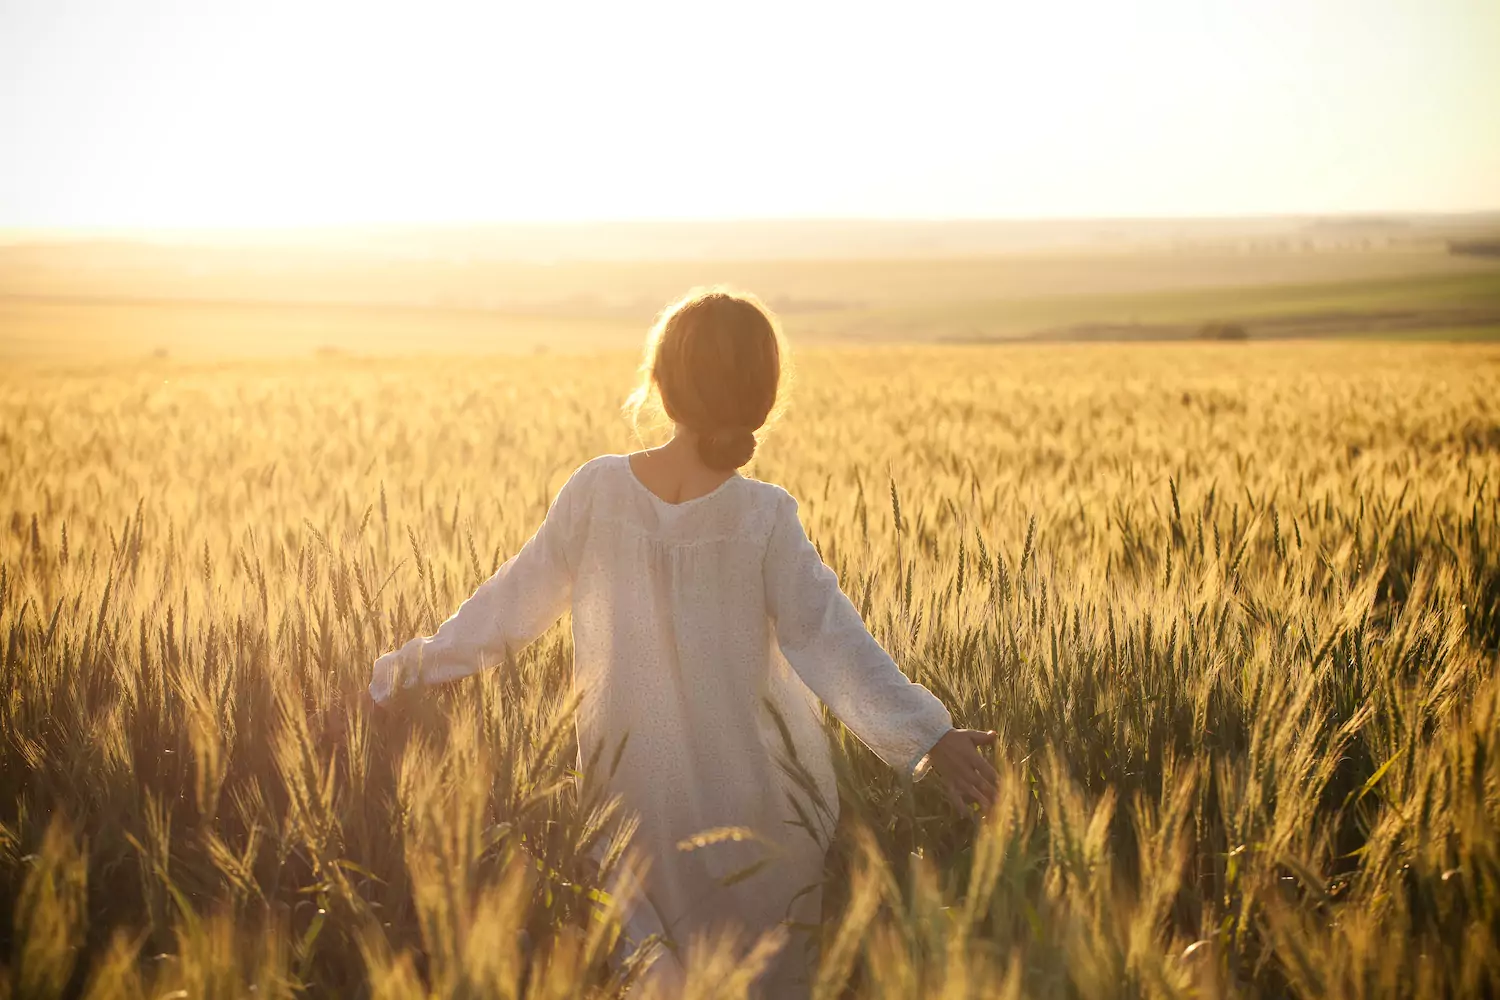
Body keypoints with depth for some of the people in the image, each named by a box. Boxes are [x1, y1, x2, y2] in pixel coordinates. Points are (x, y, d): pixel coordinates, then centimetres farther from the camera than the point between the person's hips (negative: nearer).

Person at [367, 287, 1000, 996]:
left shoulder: (597, 490, -8)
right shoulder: (764, 516, -14)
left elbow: (515, 601, -1)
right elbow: (825, 638, -20)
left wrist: (416, 663, 12)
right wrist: (927, 734, -22)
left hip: (633, 797, 2)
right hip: (752, 803, -2)